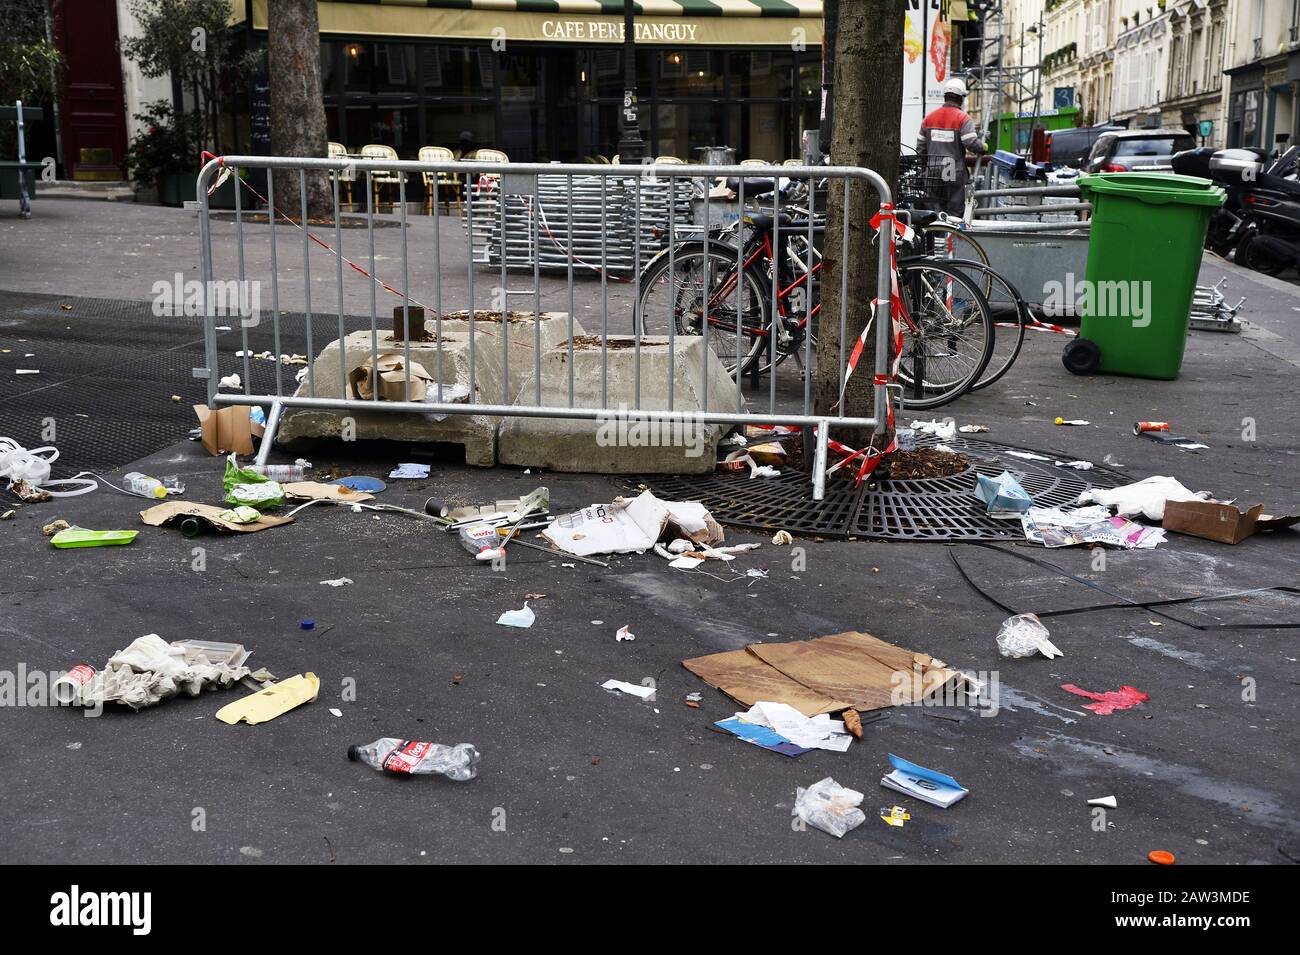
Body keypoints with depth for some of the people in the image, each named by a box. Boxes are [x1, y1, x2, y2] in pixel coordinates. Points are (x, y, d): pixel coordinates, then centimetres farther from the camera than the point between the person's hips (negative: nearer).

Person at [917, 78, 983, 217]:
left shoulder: (929, 118, 9)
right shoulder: (963, 118, -8)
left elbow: (920, 147, 11)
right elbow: (972, 143, -16)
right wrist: (983, 147, 4)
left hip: (933, 171, 5)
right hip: (954, 173, -5)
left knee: (941, 207, 12)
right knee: (955, 210, 1)